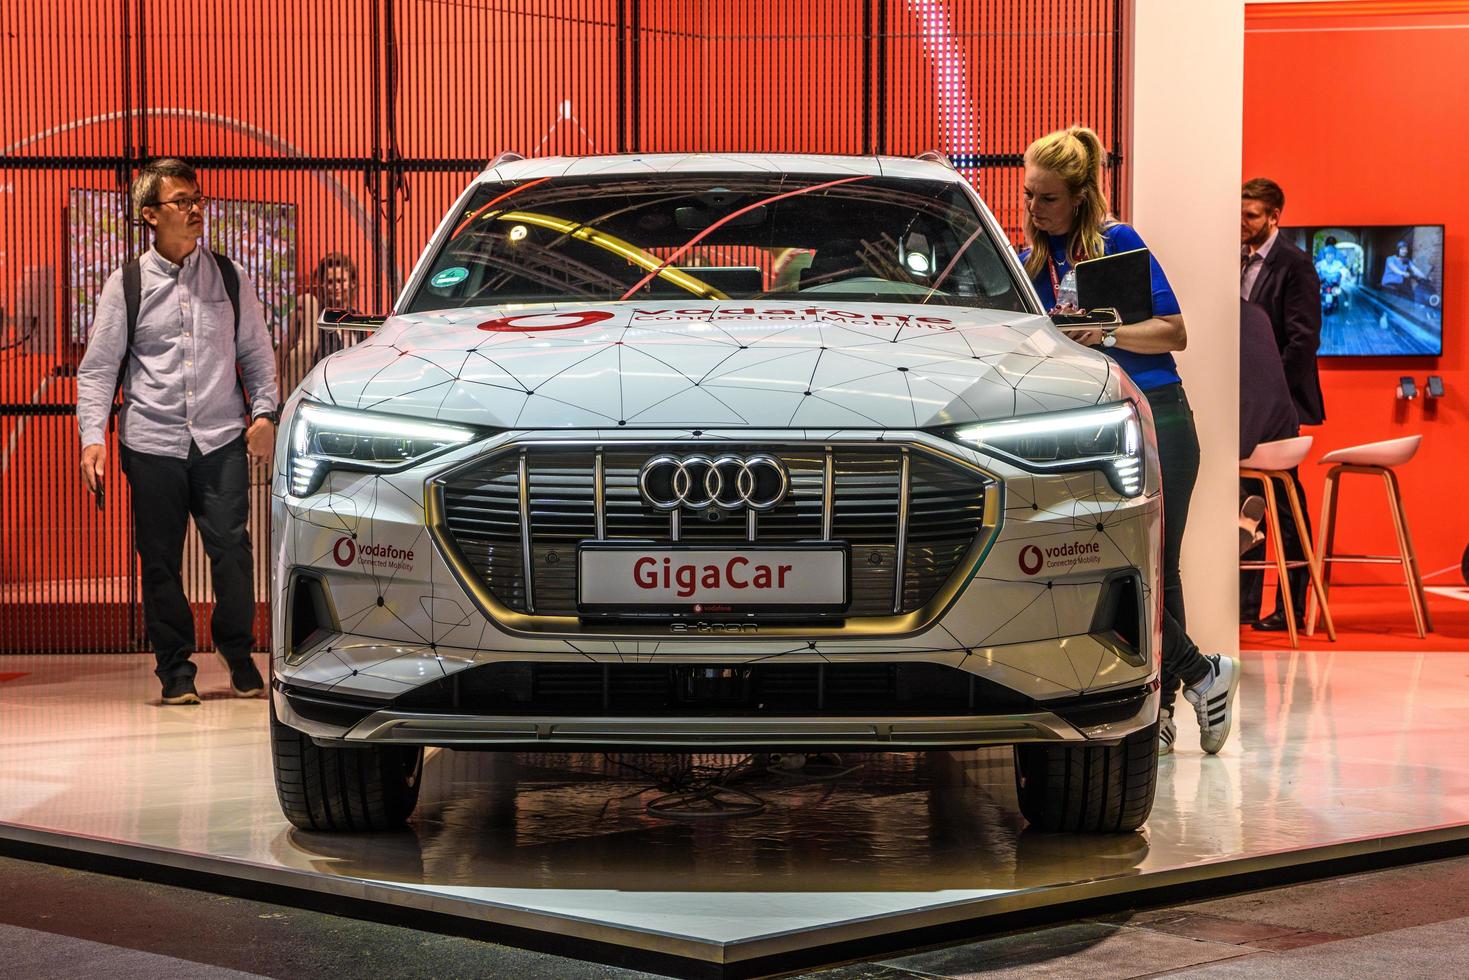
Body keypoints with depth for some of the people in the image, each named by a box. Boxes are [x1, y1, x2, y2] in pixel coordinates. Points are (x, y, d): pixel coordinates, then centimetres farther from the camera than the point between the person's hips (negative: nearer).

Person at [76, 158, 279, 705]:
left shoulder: (228, 277, 9)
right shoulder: (127, 285, 4)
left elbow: (257, 352, 14)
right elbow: (98, 367, 3)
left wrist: (264, 412, 0)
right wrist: (93, 438, -7)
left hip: (222, 439, 1)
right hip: (153, 443, 0)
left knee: (231, 548, -8)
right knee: (160, 560, 2)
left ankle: (240, 660, 9)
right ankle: (175, 672, 14)